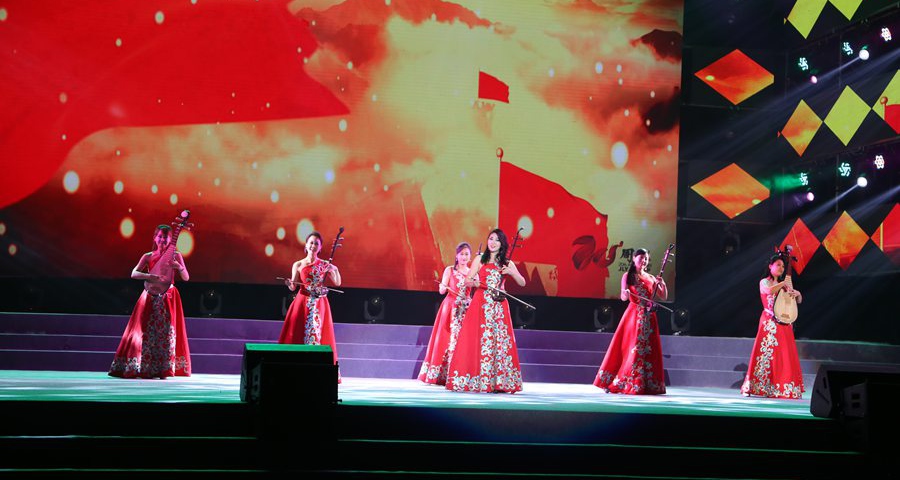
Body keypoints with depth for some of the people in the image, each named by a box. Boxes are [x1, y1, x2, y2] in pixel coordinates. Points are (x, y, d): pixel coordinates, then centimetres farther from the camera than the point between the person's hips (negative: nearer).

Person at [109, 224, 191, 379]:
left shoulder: (176, 255, 5)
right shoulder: (148, 257, 6)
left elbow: (186, 278, 3)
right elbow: (134, 274, -5)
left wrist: (179, 267, -17)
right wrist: (148, 276, -23)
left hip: (168, 298, -1)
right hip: (151, 298, 1)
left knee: (167, 331, -7)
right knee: (147, 331, -3)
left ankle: (164, 369, -3)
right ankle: (142, 369, 4)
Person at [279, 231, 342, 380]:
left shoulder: (325, 265, 6)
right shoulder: (298, 265, 4)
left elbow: (337, 283, 3)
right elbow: (293, 287, 5)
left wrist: (335, 270, -12)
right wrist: (289, 284, -16)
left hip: (320, 305, 1)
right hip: (302, 303, -1)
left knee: (319, 334, -2)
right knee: (297, 334, -4)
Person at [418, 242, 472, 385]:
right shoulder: (450, 270, 6)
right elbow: (442, 290, -3)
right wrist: (443, 287, -23)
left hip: (466, 309, 2)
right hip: (450, 308, -2)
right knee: (447, 339, -6)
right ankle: (442, 375, -3)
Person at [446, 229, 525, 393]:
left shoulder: (507, 263, 13)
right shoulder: (480, 259, 9)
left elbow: (522, 283, 12)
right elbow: (467, 280, 5)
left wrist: (511, 272, -5)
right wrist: (474, 283, -18)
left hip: (499, 306, 1)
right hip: (481, 304, -1)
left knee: (500, 340, -4)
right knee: (478, 340, -7)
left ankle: (499, 382, -2)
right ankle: (475, 381, -5)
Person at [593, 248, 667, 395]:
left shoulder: (651, 278, 13)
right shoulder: (628, 276, 3)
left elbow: (664, 297, 12)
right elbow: (623, 297, -6)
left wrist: (663, 284, -6)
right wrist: (625, 294, -29)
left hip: (648, 316, 4)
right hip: (633, 315, -4)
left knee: (648, 350, 1)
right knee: (628, 348, -7)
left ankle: (647, 385, 5)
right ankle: (614, 383, -2)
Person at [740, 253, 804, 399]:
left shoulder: (784, 285, 19)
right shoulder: (764, 282, 2)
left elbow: (799, 301, 19)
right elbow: (769, 290, -22)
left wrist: (797, 293, -2)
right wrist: (783, 284, -12)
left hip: (784, 325, 6)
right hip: (769, 323, -6)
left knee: (785, 356, 0)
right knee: (766, 353, -11)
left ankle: (782, 388, 2)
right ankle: (751, 387, -10)